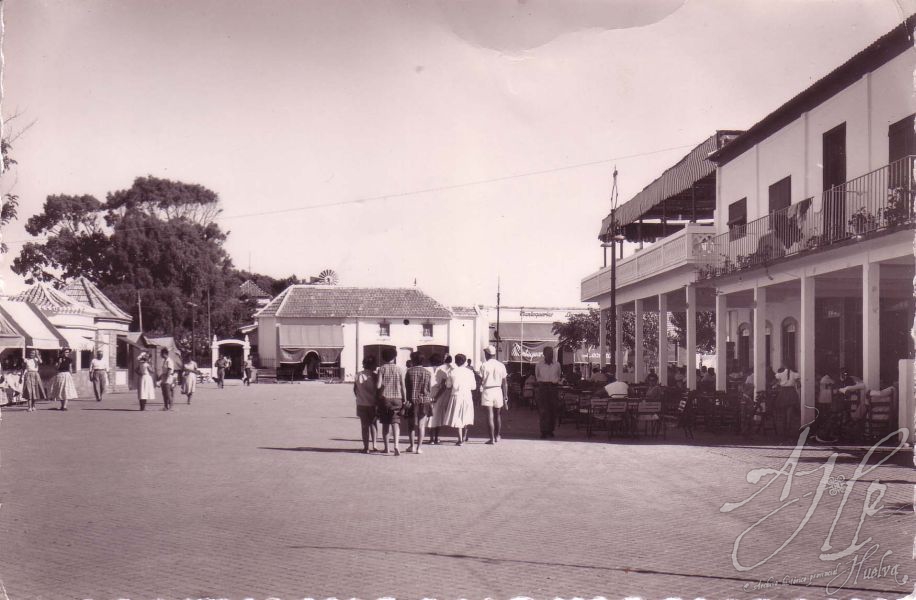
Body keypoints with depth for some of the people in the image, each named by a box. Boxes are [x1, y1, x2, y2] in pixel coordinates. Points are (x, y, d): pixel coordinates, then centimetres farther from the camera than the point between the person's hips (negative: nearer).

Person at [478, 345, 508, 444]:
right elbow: (505, 383, 6)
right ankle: (497, 436, 30)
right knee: (497, 414, 18)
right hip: (498, 390, 4)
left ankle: (492, 438, -7)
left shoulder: (484, 366, -6)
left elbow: (481, 381, -9)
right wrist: (505, 396, 12)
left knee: (490, 415, -4)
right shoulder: (501, 365, 5)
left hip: (487, 391, -4)